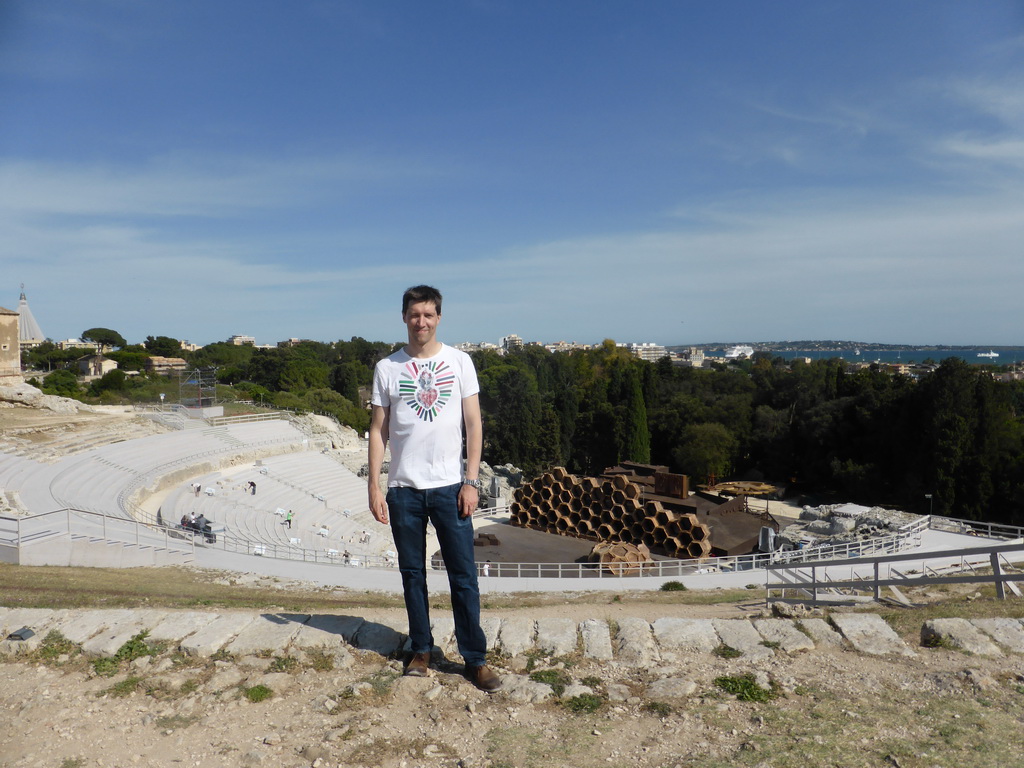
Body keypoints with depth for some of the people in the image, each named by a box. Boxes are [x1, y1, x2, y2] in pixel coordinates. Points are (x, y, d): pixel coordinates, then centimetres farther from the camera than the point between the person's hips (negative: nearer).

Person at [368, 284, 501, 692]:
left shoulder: (459, 361, 2)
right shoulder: (387, 368, 4)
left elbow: (473, 424, 1)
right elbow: (378, 430, 5)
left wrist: (471, 481, -5)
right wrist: (374, 486, -1)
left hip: (449, 486, -1)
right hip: (403, 488, 1)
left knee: (464, 575, 2)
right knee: (413, 574, 12)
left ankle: (476, 658, 14)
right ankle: (421, 650, 28)